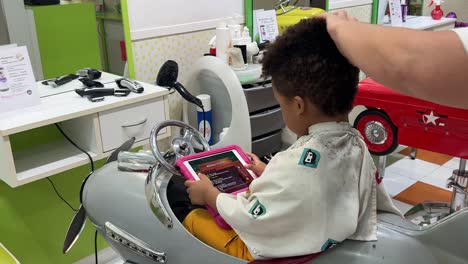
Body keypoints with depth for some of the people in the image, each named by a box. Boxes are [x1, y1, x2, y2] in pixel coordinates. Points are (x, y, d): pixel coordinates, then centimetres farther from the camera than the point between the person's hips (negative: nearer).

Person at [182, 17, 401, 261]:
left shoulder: (298, 163, -34)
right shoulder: (356, 145, -11)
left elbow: (249, 219, -22)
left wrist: (209, 194, -5)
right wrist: (268, 173, 15)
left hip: (283, 253, -7)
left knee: (194, 219, 6)